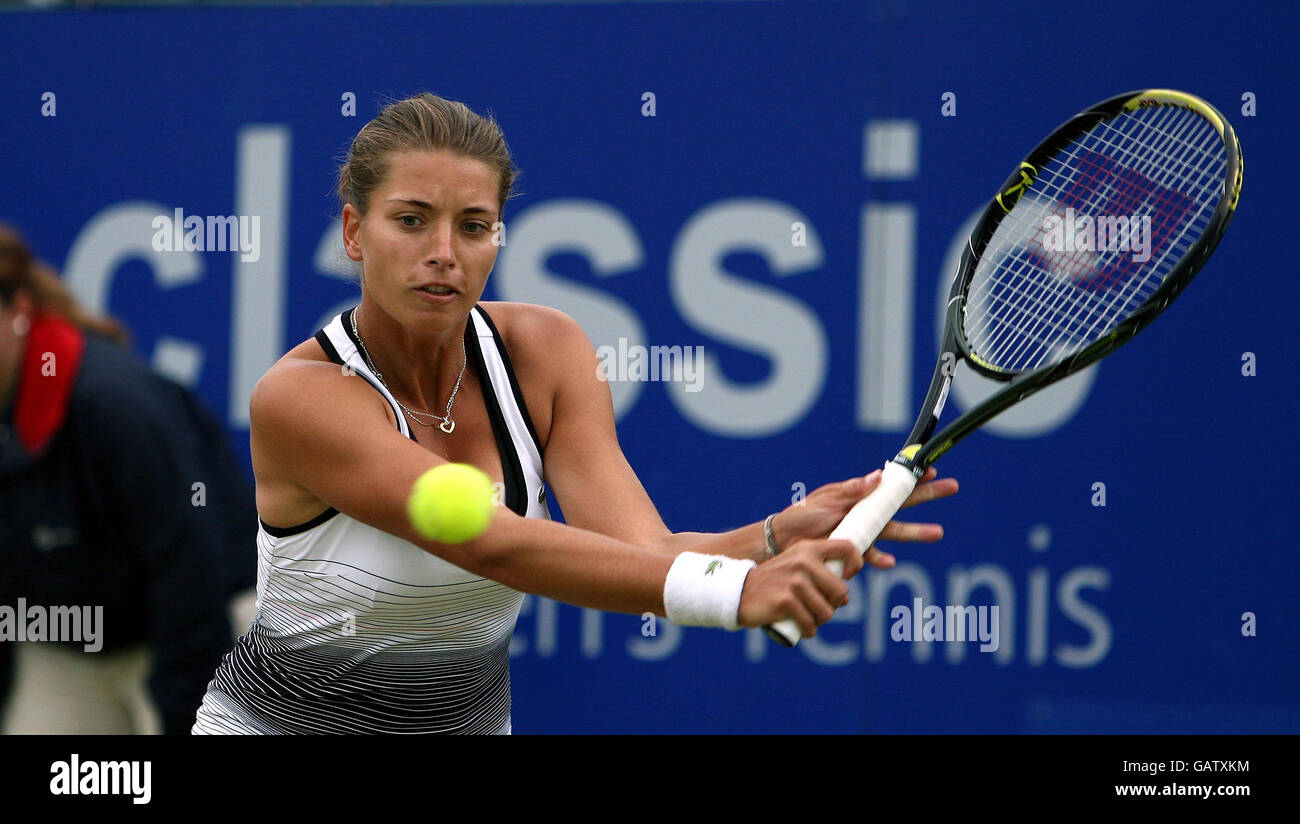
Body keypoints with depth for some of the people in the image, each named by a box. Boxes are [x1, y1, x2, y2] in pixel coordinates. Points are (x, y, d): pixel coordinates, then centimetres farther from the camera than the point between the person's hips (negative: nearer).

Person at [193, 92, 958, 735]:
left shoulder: (545, 351, -7)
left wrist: (781, 537, -39)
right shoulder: (299, 396, -23)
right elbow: (500, 548, -33)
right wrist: (733, 590, -44)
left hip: (474, 720, 4)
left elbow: (645, 553, -19)